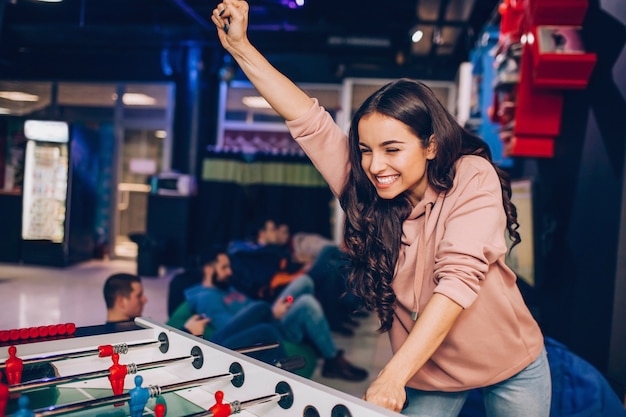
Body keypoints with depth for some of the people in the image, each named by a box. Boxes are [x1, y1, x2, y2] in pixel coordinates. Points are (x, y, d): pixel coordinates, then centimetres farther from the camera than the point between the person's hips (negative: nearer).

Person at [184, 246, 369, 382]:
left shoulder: (227, 288, 21)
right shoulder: (206, 298, -12)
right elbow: (230, 330, -23)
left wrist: (275, 308, 2)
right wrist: (272, 314, -22)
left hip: (268, 320, 10)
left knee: (304, 281, 5)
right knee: (306, 303, -30)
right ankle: (334, 361, -14)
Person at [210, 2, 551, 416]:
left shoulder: (473, 179, -22)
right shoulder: (364, 188, -13)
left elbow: (459, 277, -31)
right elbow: (307, 119, -17)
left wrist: (393, 375, -37)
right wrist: (239, 45, -22)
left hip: (509, 364, -1)